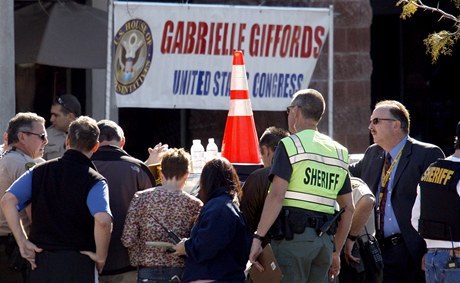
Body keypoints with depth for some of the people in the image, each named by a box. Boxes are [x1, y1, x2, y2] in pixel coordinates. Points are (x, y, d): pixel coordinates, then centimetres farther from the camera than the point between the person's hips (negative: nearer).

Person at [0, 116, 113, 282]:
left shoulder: (40, 171, 5)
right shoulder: (94, 181, -8)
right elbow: (103, 220, -24)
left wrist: (23, 242, -2)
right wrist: (101, 257, -9)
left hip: (40, 261, 4)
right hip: (77, 263, -3)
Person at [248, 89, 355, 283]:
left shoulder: (290, 145, -3)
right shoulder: (338, 152, 17)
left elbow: (276, 196, -14)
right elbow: (348, 208, 18)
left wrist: (258, 237, -14)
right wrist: (335, 252, 24)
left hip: (294, 234, -6)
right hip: (325, 238, 6)